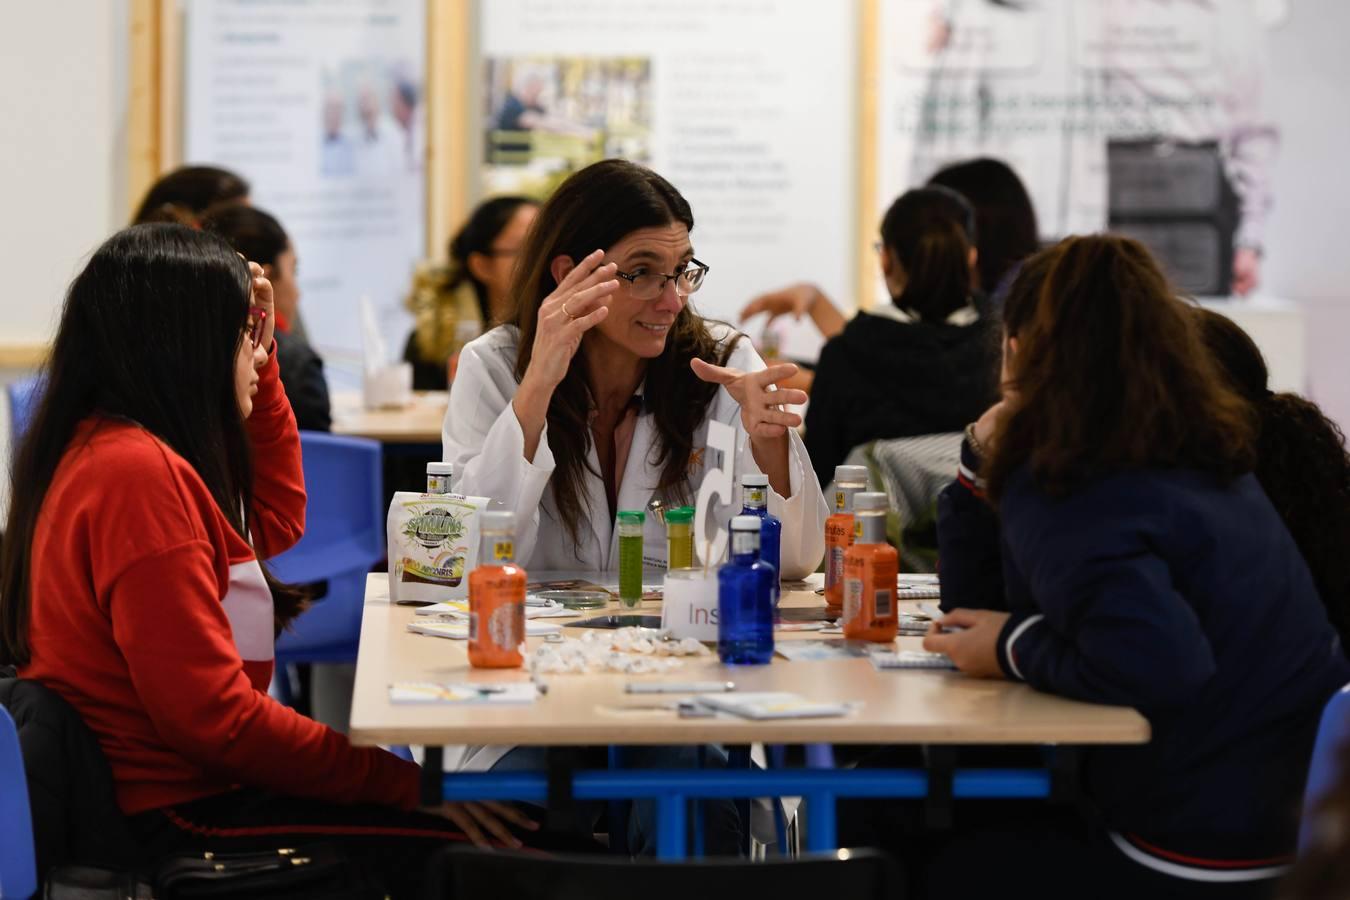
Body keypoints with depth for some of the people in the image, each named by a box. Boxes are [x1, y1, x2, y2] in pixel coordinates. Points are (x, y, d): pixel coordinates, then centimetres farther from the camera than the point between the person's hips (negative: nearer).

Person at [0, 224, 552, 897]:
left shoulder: (106, 449, 12)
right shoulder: (137, 474, -21)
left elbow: (275, 524, 29)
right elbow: (214, 715, -24)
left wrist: (260, 361, 20)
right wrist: (406, 783, -19)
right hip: (175, 816, -10)